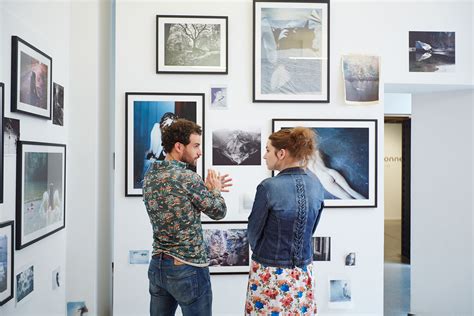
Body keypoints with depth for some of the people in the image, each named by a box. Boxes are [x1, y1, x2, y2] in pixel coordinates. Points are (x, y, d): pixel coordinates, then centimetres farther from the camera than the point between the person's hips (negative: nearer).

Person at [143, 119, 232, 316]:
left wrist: (206, 188, 14)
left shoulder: (150, 175, 3)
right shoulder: (188, 178, -20)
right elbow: (218, 212, -8)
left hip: (157, 265, 8)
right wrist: (215, 190, 9)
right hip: (188, 269, -7)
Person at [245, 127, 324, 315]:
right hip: (303, 271, 5)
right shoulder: (316, 184, -2)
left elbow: (254, 232, -7)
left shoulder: (269, 187, -20)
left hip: (270, 272, -5)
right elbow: (310, 229, 8)